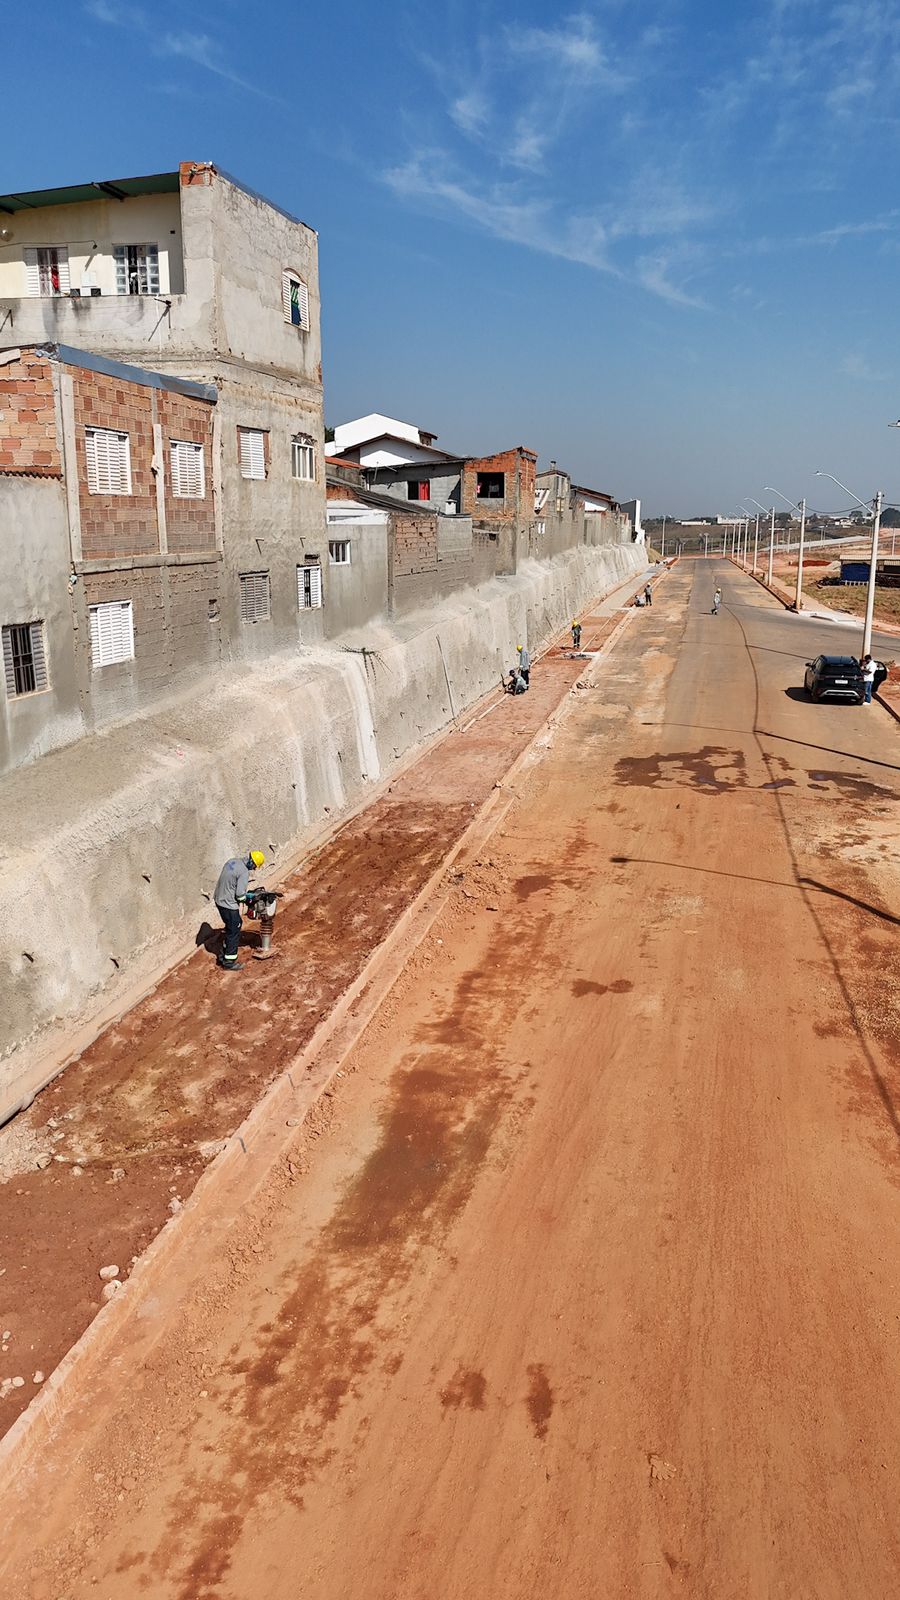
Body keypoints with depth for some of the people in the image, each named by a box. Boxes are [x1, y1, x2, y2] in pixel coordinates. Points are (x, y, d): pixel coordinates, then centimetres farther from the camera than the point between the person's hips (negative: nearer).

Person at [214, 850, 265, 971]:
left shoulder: (232, 861, 4)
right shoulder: (244, 872, -23)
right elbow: (240, 893, -23)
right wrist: (240, 910, -9)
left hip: (219, 899, 9)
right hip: (229, 905, -9)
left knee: (231, 928, 24)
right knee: (234, 932, 6)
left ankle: (223, 956, 33)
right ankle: (229, 962, 14)